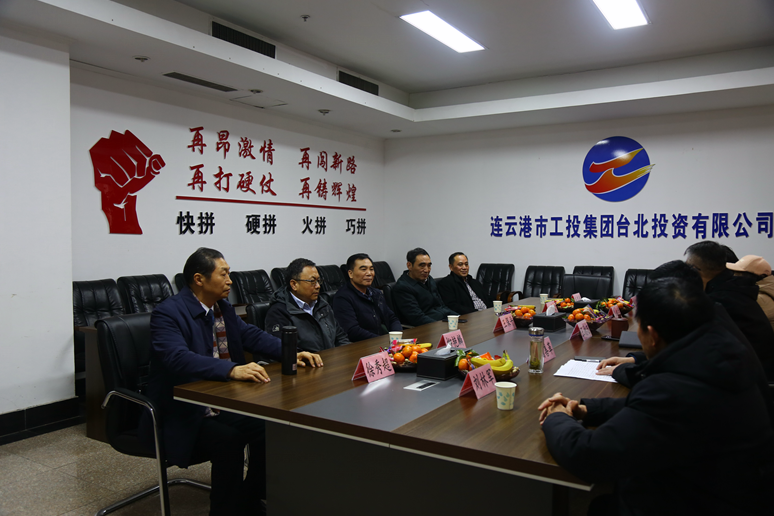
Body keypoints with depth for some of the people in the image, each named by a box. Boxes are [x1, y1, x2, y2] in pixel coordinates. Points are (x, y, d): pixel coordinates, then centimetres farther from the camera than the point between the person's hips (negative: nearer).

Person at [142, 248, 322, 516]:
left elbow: (252, 335, 13)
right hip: (181, 414, -7)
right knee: (228, 440, -30)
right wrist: (232, 370, -45)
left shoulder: (223, 307, 8)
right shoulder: (168, 313, -17)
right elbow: (178, 358, -33)